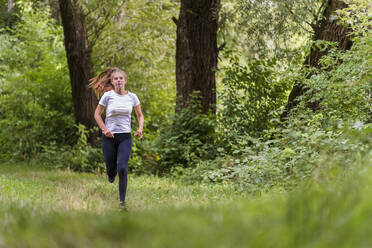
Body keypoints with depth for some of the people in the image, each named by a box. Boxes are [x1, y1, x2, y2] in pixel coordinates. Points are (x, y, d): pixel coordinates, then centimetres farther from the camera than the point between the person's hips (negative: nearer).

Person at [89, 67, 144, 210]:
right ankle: (111, 174, 46)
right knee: (111, 170, 5)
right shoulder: (108, 95, -4)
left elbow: (140, 115, 12)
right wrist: (104, 129, -9)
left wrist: (140, 128, -6)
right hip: (109, 137, 0)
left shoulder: (132, 97, 2)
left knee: (122, 168, -16)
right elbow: (97, 114, 4)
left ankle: (122, 201, -6)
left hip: (125, 137, 0)